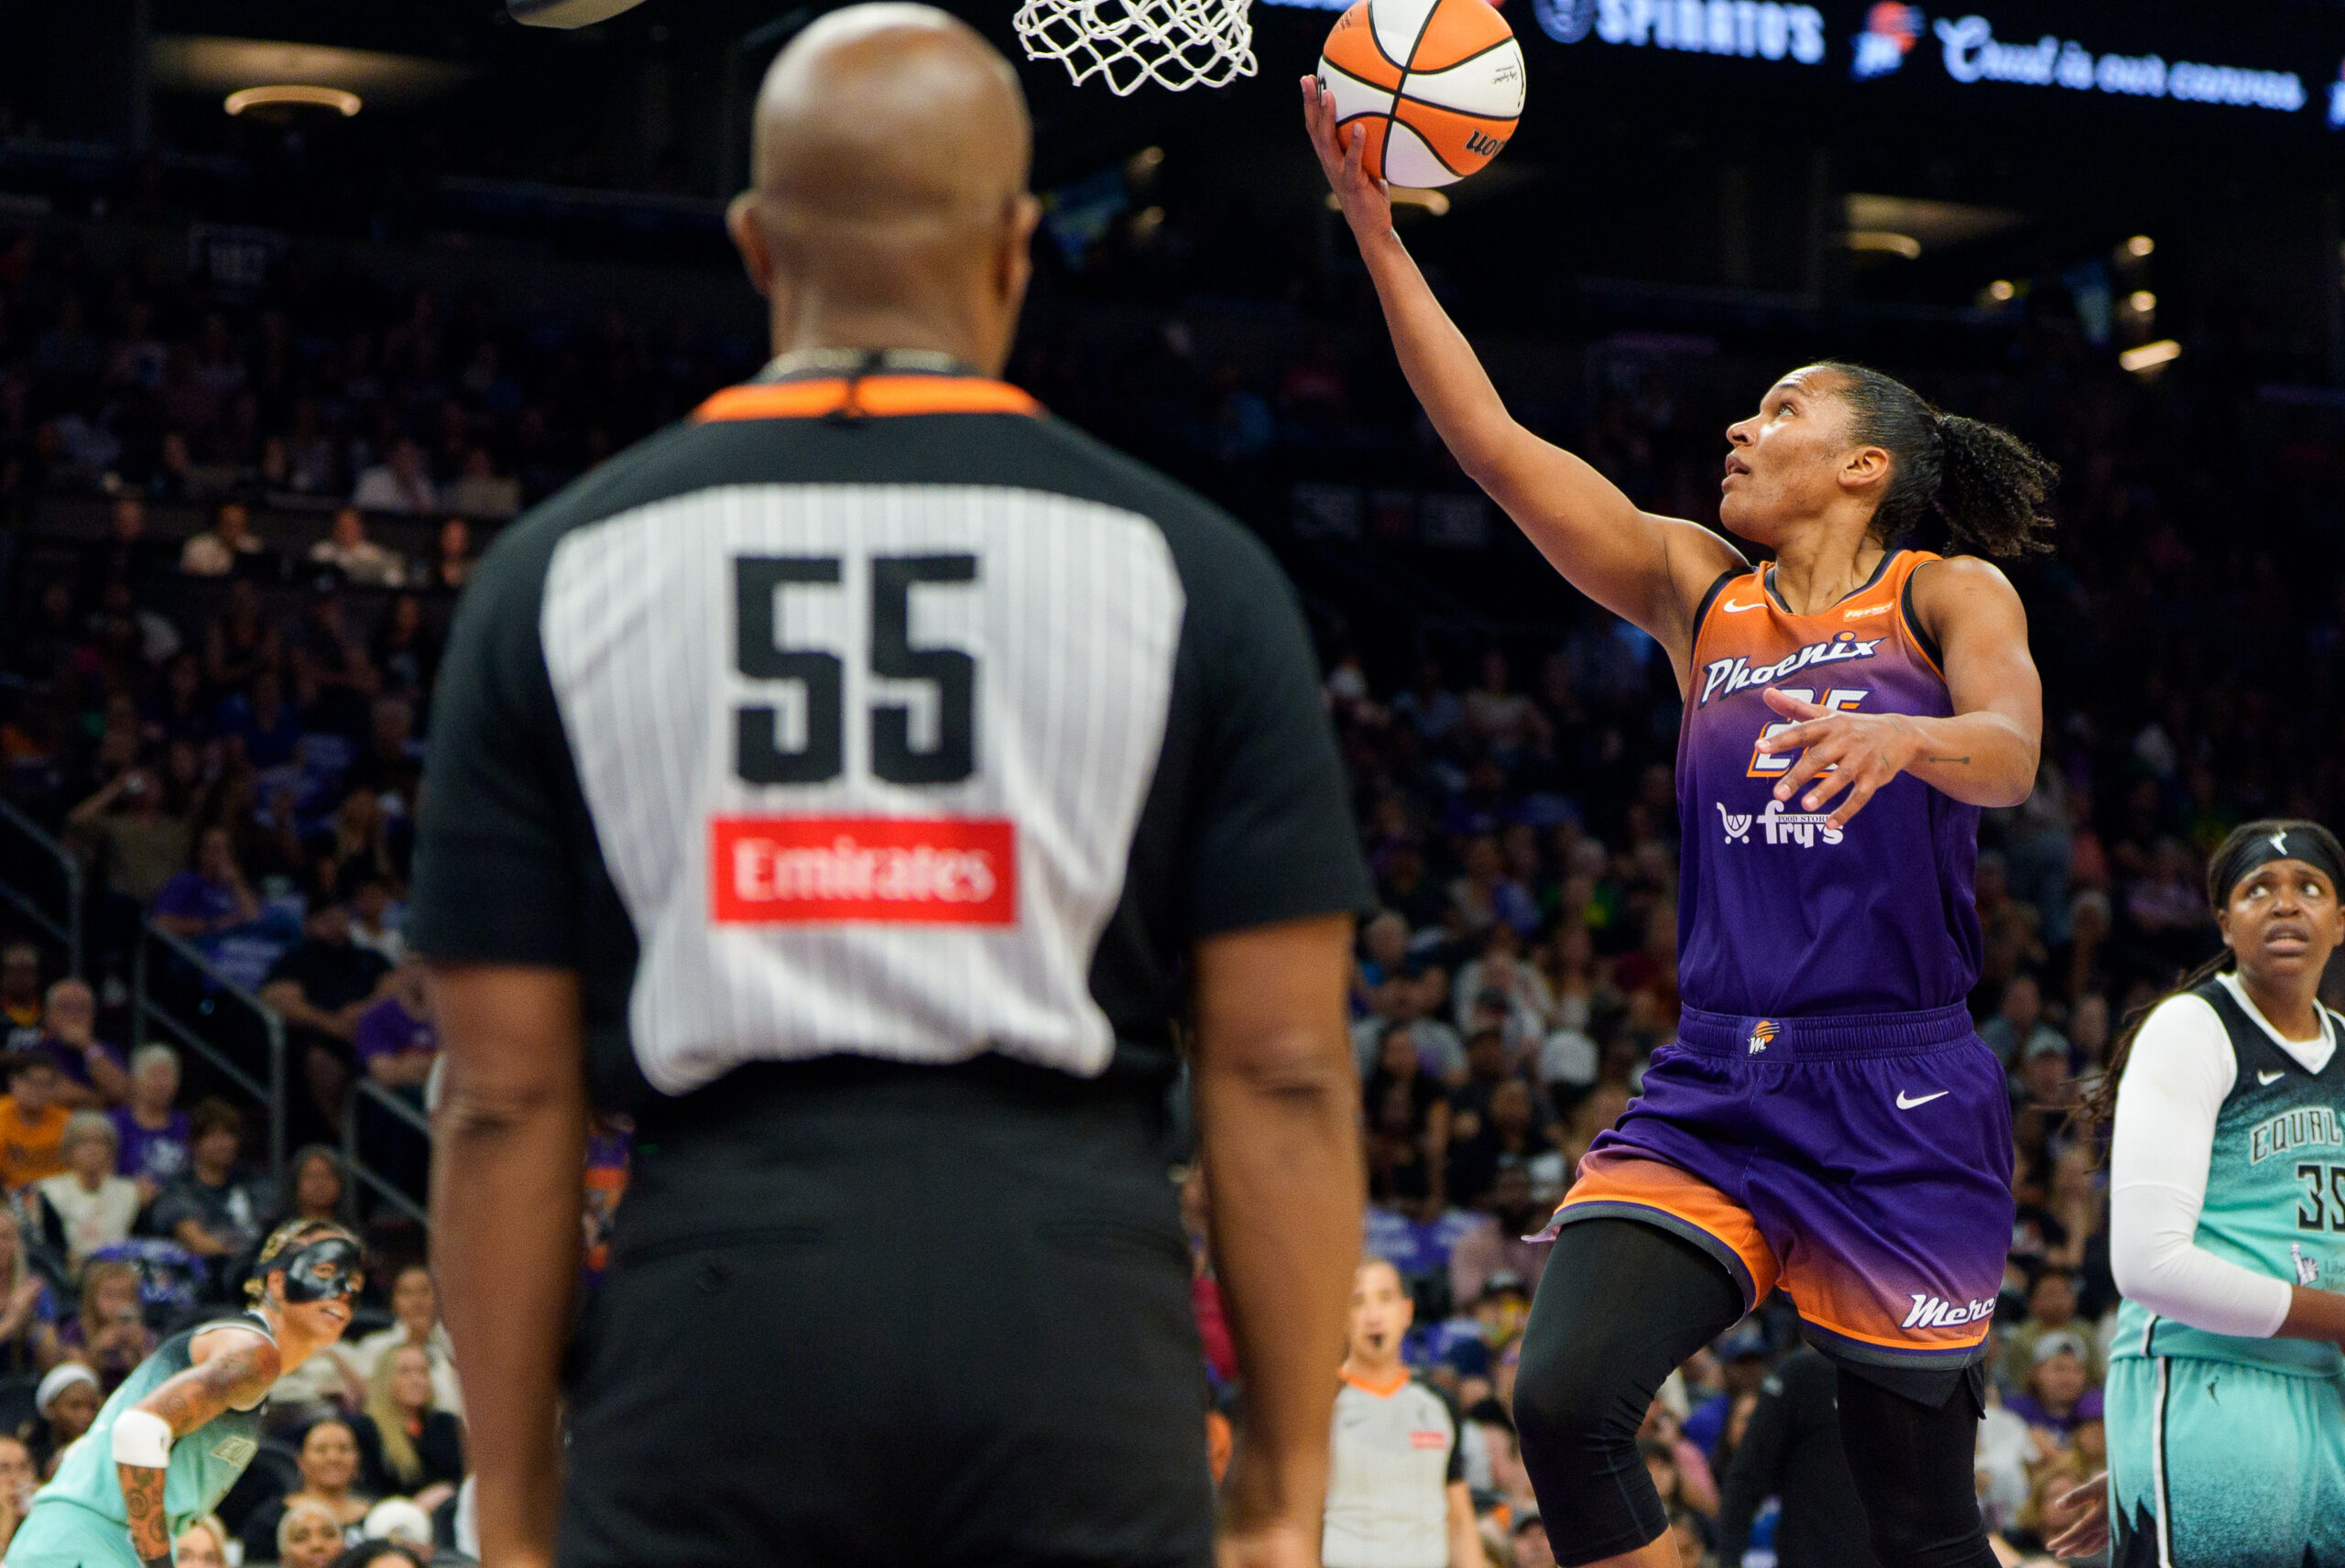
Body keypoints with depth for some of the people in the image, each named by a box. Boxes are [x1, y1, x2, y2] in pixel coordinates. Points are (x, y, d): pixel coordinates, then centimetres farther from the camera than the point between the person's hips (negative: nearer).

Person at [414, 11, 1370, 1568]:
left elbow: (507, 1099, 4)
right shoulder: (1185, 567, 4)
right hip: (1067, 1306, 0)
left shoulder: (559, 572, 6)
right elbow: (1281, 1071, 0)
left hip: (720, 1316, 1)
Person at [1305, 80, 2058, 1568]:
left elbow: (2011, 754, -19)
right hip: (1713, 1091, 4)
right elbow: (1492, 440, 6)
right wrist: (1377, 228, 0)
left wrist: (1903, 736, -41)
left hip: (1899, 1099, -3)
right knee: (1564, 1399, -19)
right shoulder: (1698, 588, 12)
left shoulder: (1950, 595, 1)